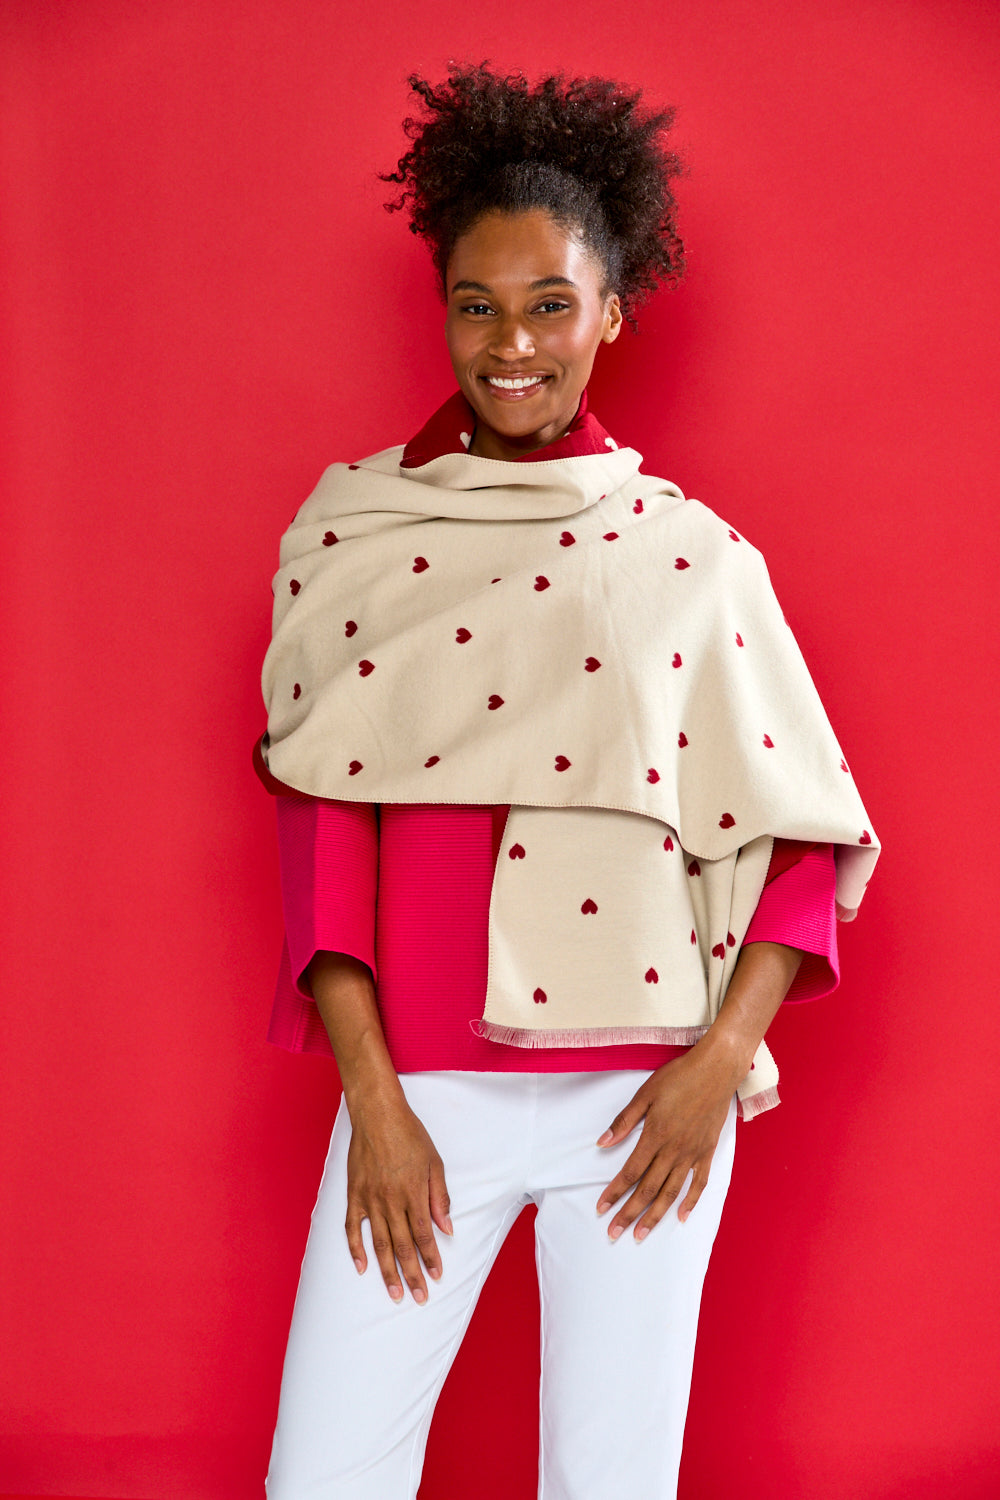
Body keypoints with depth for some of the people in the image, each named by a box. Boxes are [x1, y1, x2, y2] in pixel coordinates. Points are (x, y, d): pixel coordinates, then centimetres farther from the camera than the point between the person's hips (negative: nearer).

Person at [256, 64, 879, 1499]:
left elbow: (805, 837, 4)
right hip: (423, 1083, 0)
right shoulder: (349, 528, 3)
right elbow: (322, 825, -1)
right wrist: (371, 1097, -7)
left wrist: (721, 1060, -8)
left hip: (645, 1093, 0)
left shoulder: (690, 553, 3)